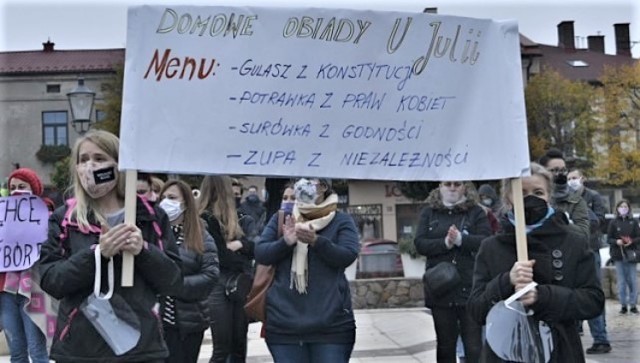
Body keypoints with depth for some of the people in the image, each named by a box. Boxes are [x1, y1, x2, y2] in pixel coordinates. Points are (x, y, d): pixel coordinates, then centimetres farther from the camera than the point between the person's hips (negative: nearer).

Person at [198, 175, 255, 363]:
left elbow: (256, 246, 10)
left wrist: (241, 244, -9)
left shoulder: (233, 218, 14)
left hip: (240, 286, 7)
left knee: (239, 346, 10)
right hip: (219, 288, -7)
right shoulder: (205, 220, -10)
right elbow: (222, 257, -14)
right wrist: (243, 258, 1)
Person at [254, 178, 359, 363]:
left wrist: (316, 241, -24)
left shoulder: (341, 221, 4)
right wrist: (285, 242, -15)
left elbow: (348, 256, -9)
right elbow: (260, 253, 5)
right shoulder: (281, 219, 11)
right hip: (284, 321, 2)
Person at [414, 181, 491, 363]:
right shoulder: (429, 212, 9)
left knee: (474, 346, -3)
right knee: (445, 345, 12)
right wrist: (445, 243, -19)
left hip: (470, 288, -2)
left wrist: (460, 239, -24)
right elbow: (420, 244, -2)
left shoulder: (476, 212, 4)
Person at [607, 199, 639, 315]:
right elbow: (609, 238, 4)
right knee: (621, 281, 3)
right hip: (619, 256, 0)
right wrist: (616, 241, -15)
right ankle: (623, 305, 10)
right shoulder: (613, 222, 3)